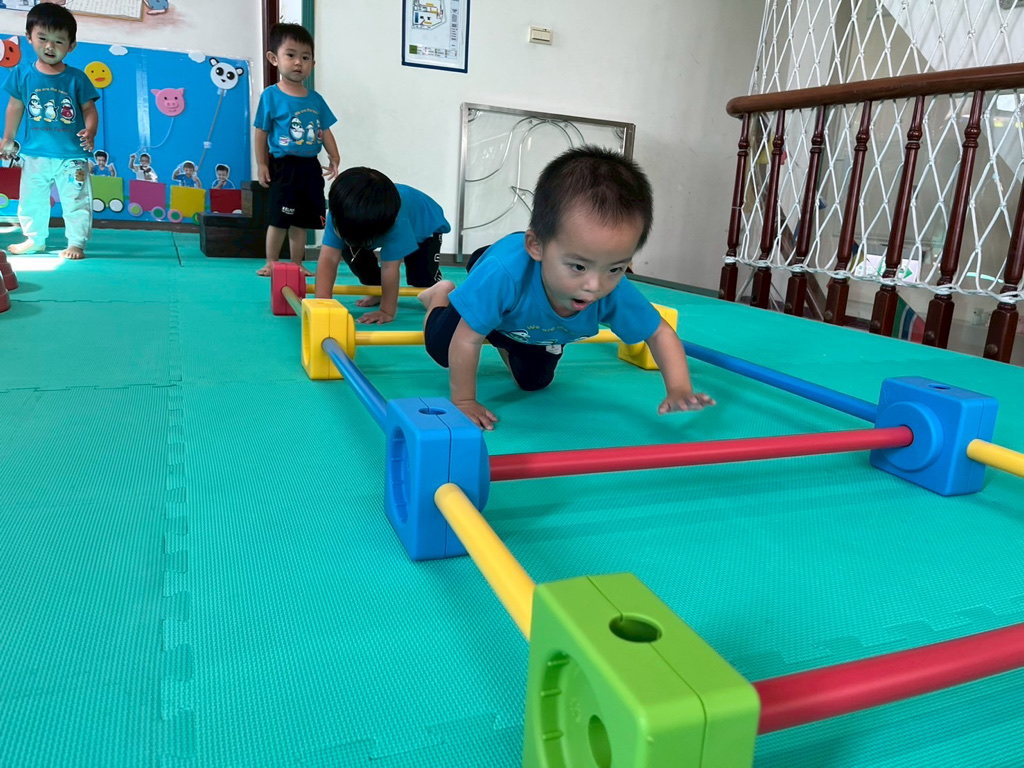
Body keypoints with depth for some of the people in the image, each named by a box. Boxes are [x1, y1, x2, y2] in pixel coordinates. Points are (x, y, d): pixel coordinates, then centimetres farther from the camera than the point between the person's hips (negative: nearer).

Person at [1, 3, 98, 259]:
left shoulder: (77, 78, -5)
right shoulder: (22, 75, 1)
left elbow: (89, 110, -3)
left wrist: (90, 132, -22)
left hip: (72, 155, -3)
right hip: (35, 154, 3)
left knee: (76, 201, 1)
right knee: (31, 199, 14)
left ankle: (76, 243, 11)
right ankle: (34, 239, 29)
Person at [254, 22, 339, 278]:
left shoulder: (315, 99, 6)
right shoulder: (271, 96, -6)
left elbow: (325, 131, 11)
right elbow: (261, 132, -5)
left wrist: (334, 158, 2)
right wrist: (261, 164, -7)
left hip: (310, 167, 4)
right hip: (284, 167, -4)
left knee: (300, 222, 11)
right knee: (279, 220, 1)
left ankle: (297, 264, 21)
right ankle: (271, 262, 13)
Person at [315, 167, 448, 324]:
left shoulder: (397, 219, -49)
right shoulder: (340, 210, -37)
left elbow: (389, 267, -42)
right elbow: (328, 258, -40)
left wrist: (387, 311, -36)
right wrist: (322, 302, -49)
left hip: (425, 224, -4)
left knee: (423, 282, -20)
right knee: (349, 250, -18)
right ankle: (378, 292, 8)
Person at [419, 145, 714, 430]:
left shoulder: (617, 294, -42)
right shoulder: (504, 272, -53)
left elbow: (660, 333, -26)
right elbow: (466, 340, -41)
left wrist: (679, 389, -41)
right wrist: (463, 402, -35)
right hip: (489, 302, -3)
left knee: (533, 382, 18)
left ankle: (504, 344, 46)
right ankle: (441, 294, 35)